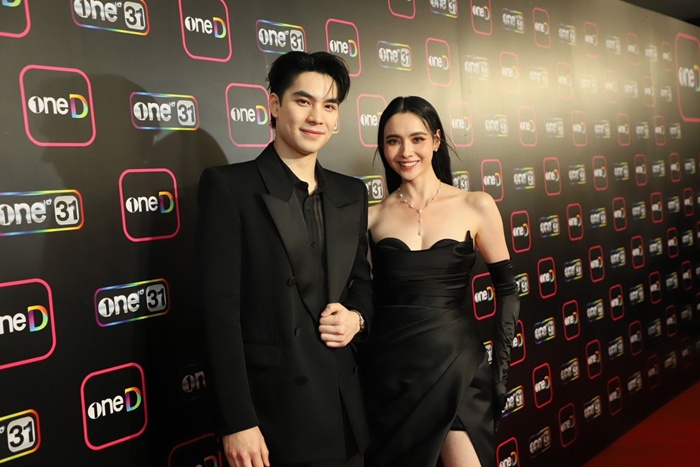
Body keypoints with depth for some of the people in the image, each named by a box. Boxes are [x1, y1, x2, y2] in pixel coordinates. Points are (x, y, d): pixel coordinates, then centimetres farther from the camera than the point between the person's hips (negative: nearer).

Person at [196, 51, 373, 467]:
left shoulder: (352, 194, 8)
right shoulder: (229, 186, -8)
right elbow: (221, 309, -13)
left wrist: (356, 318, -5)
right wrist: (237, 423, -16)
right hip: (270, 413, -5)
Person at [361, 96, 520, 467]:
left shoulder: (476, 206, -2)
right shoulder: (372, 216, 1)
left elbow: (506, 290, 3)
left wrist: (500, 367, -1)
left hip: (456, 365, -1)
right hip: (389, 368, 1)